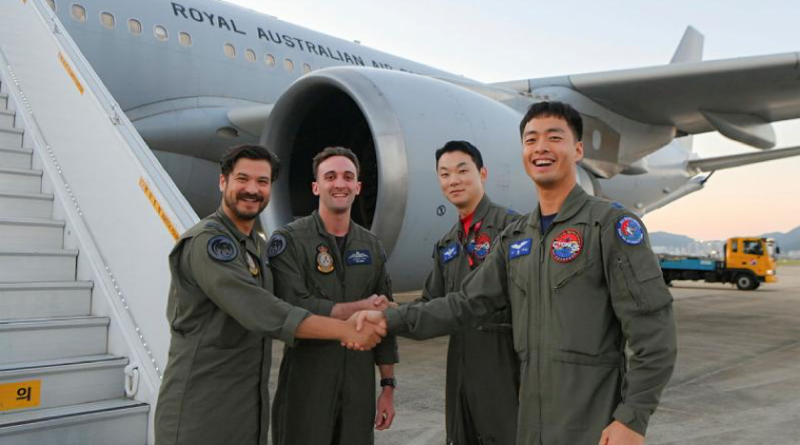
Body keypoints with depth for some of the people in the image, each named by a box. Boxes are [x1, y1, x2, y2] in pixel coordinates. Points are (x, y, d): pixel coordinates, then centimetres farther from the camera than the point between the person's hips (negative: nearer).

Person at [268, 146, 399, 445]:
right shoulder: (289, 241, -8)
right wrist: (361, 308, -13)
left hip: (360, 386, 4)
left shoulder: (372, 247, 8)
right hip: (306, 387, -4)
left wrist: (388, 386, 8)